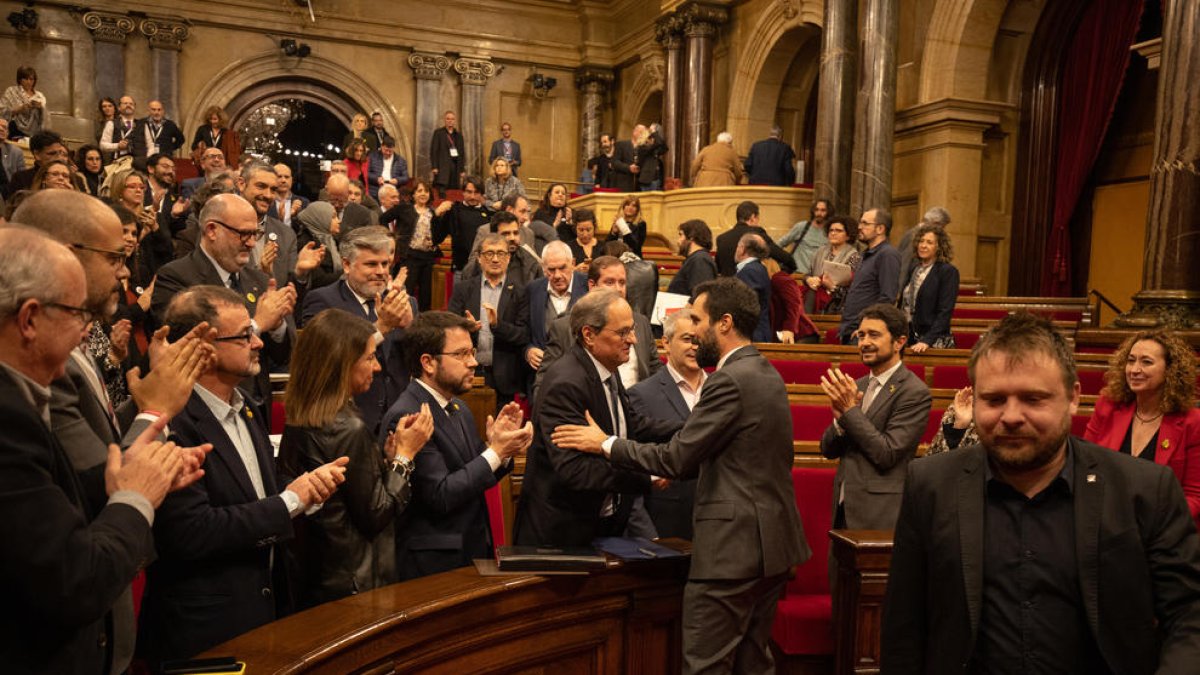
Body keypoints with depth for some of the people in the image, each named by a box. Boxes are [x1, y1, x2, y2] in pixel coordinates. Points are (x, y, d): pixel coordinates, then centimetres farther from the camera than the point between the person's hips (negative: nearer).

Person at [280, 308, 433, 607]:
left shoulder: (298, 422, 1)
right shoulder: (350, 430, -24)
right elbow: (375, 517, -17)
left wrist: (389, 453, 1)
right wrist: (404, 454, -10)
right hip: (354, 583, -8)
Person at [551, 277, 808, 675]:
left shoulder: (730, 380, -18)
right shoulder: (766, 373, 12)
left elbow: (676, 458, -19)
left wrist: (605, 444, -8)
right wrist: (678, 468, 17)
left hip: (733, 545, -10)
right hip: (771, 540, 10)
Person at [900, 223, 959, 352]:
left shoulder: (948, 271, -6)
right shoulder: (913, 268, 11)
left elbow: (945, 312, -13)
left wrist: (927, 341, -21)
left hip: (934, 341, -5)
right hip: (907, 337, 5)